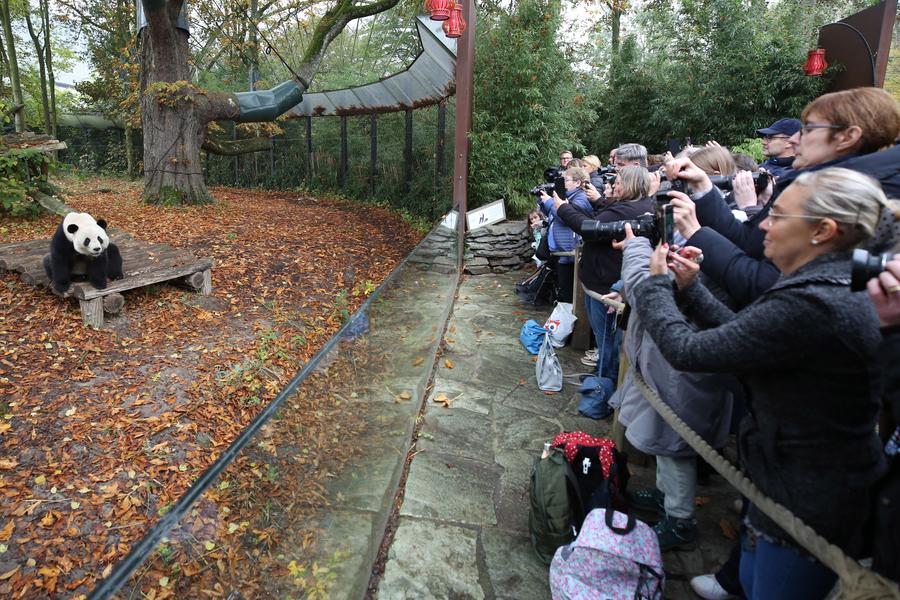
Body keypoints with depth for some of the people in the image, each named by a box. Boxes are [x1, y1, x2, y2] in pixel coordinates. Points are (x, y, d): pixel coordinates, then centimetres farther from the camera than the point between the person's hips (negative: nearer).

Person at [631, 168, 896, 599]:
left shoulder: (811, 305, -32)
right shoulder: (835, 288, 1)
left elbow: (687, 350, -27)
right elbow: (740, 333, 7)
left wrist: (655, 283, -11)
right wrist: (690, 288, 3)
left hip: (808, 505, -9)